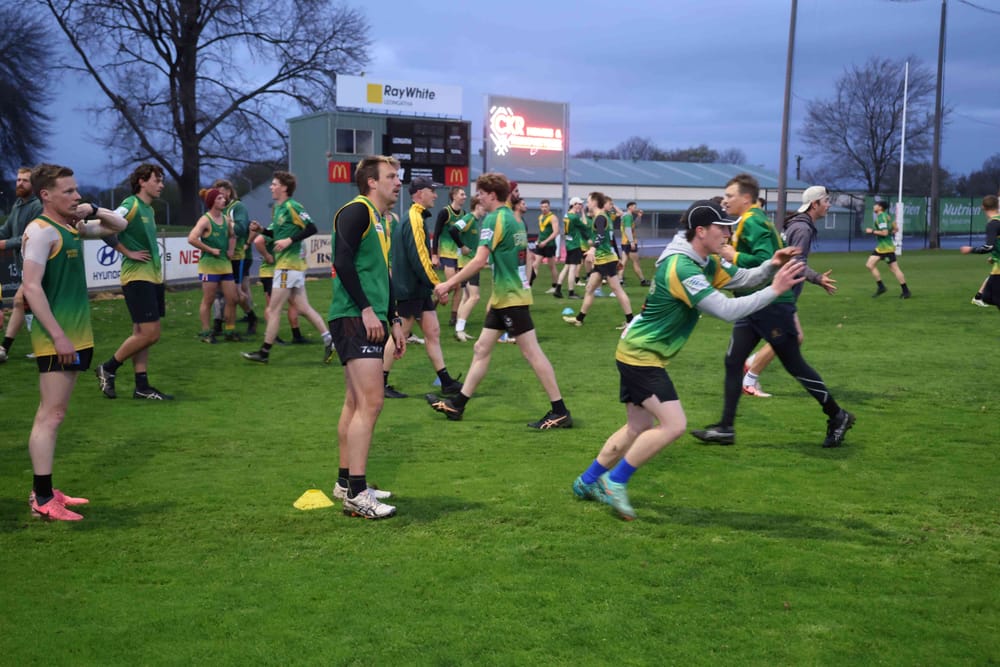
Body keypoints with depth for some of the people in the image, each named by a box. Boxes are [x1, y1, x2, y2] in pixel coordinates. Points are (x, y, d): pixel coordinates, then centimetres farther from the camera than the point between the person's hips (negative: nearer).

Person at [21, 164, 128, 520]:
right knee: (51, 414, -8)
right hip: (56, 338, -9)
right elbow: (31, 288, -19)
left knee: (52, 413, 13)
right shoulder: (40, 230, -13)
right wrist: (58, 336, -22)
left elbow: (119, 225, 27)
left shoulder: (74, 226, 13)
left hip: (76, 334, 9)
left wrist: (93, 211, 6)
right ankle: (43, 500, -5)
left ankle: (43, 490, 20)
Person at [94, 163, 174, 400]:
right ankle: (107, 369, 5)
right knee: (149, 334, -10)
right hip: (137, 277, -9)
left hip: (153, 277, 9)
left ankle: (142, 386, 13)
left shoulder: (149, 209, 15)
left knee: (142, 333, 9)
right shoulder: (130, 205, -11)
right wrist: (128, 253, -15)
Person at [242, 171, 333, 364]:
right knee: (303, 308, 9)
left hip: (289, 265, -9)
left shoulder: (292, 207, -13)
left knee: (274, 310, -2)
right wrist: (262, 230, 10)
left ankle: (264, 353, 6)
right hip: (290, 264, 9)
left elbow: (311, 228, -18)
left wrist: (289, 240, -23)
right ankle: (329, 341, 10)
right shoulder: (278, 208, 15)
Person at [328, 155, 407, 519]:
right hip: (354, 318, -10)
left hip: (371, 321, 10)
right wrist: (366, 309, -20)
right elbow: (342, 261, -19)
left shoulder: (380, 220, 21)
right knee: (371, 401, -14)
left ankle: (346, 483, 22)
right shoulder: (356, 211, -8)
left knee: (356, 403, 13)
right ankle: (357, 494, -11)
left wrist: (394, 320, 21)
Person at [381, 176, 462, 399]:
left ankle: (446, 382, 14)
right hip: (409, 289, -10)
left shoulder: (416, 217, 15)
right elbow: (418, 257, -22)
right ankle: (381, 384, 7)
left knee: (433, 332, 10)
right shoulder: (414, 219, -16)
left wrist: (433, 284, 18)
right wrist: (437, 284, -16)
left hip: (420, 288, 10)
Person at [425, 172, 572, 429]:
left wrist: (448, 284, -20)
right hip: (504, 297, 10)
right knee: (481, 349, 13)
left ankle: (560, 412, -2)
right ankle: (457, 405, 21)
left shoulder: (495, 219, -14)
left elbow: (479, 260, -24)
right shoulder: (513, 219, 13)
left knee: (532, 352, -6)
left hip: (510, 298, -10)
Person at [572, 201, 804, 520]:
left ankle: (587, 482, 27)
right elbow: (726, 310, -29)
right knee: (673, 424, -15)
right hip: (641, 355, -10)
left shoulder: (705, 262, 6)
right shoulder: (681, 268, -25)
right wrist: (774, 291, -26)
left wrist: (771, 265, -8)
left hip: (637, 353, 10)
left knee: (639, 428, 15)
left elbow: (741, 278, 11)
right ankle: (615, 481, -3)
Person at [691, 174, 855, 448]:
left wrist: (734, 256, -19)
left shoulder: (752, 222, -17)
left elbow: (765, 261, -28)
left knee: (794, 365, 2)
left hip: (773, 306, -10)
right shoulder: (750, 221, 14)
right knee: (733, 361, 4)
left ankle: (837, 416, 18)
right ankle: (726, 428, 8)